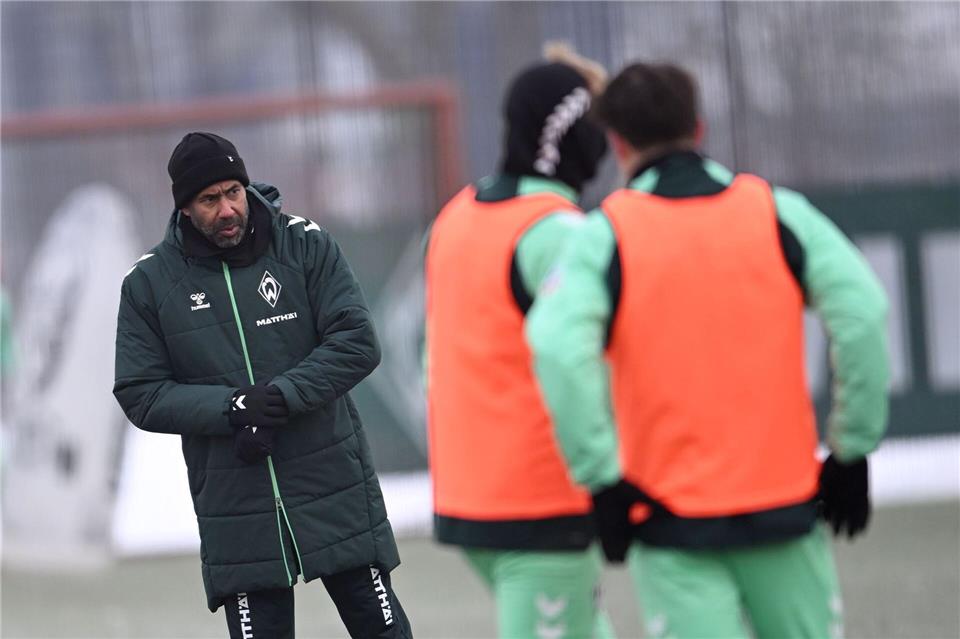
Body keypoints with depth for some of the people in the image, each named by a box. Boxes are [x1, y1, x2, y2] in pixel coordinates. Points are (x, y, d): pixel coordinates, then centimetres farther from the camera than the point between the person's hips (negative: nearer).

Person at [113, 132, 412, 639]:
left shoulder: (305, 246, -2)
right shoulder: (148, 283, 1)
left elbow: (357, 344, -7)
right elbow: (141, 395, -2)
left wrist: (280, 397, -20)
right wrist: (232, 406, -16)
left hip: (335, 493, 0)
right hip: (235, 509, 0)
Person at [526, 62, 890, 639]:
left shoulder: (607, 234, -3)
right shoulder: (777, 212, 3)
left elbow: (559, 344, -19)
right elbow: (862, 311, -8)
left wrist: (603, 480, -13)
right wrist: (852, 450, 0)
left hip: (672, 520, -2)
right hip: (783, 501, 2)